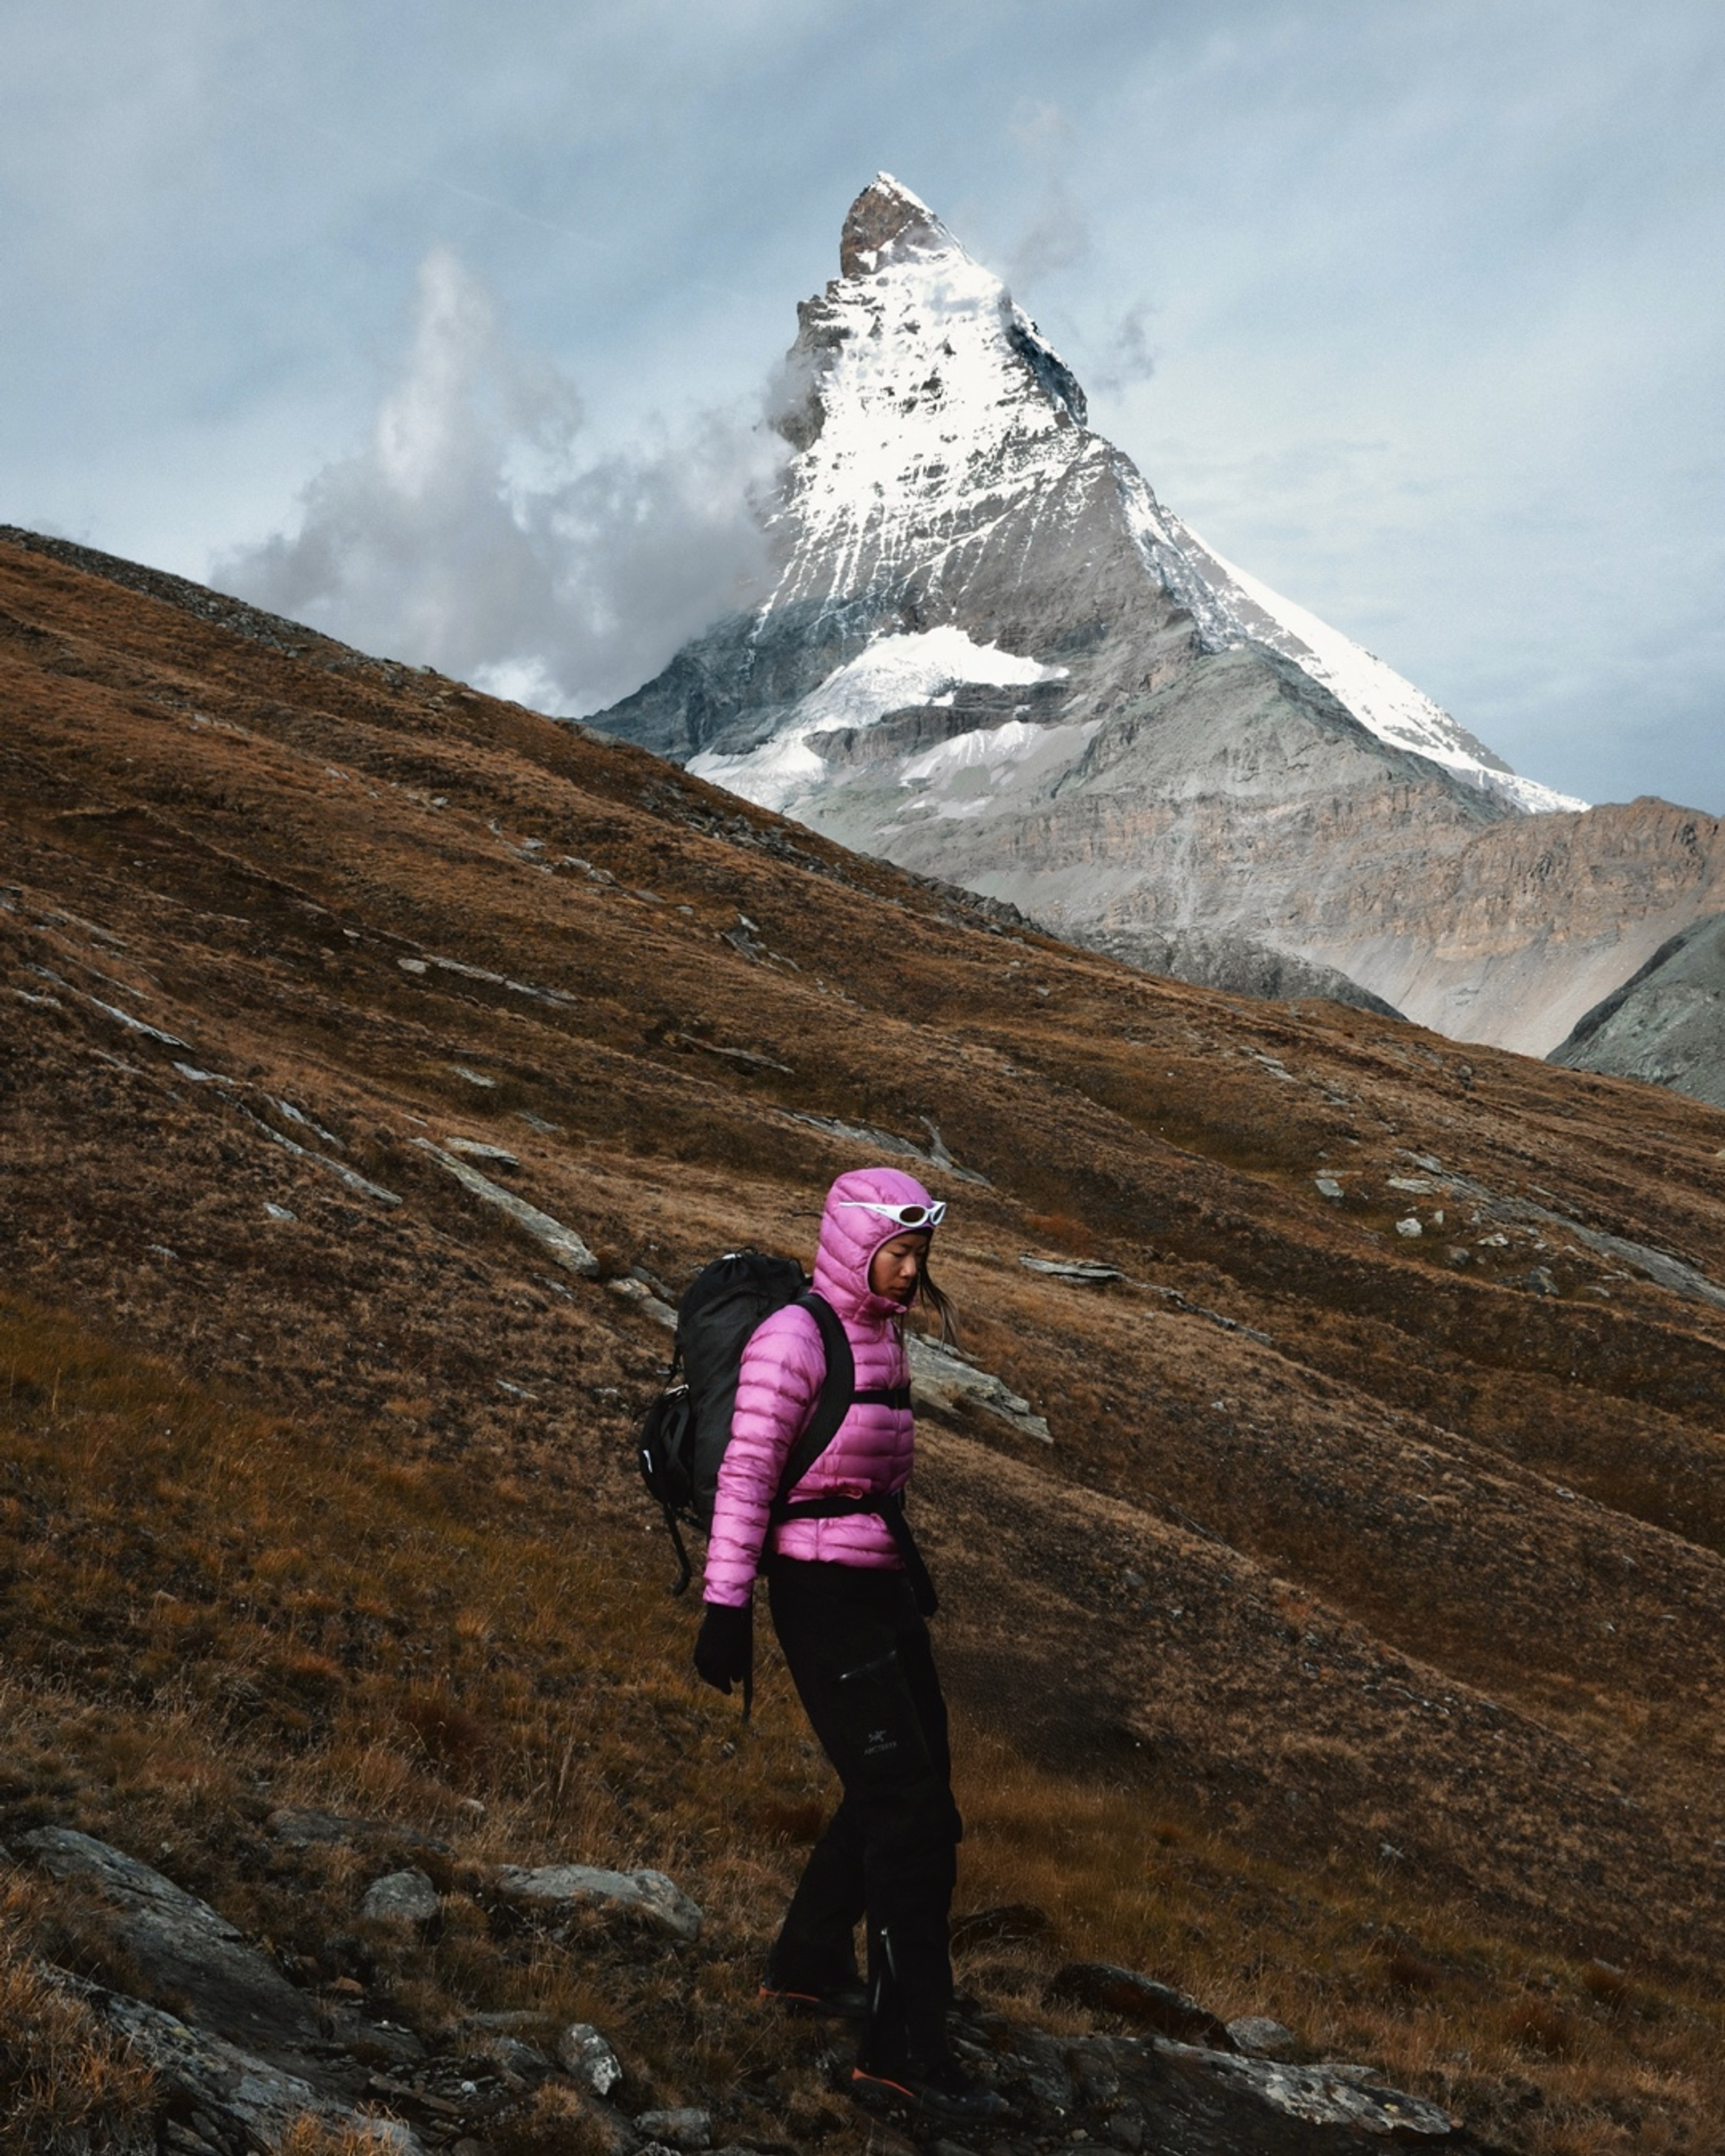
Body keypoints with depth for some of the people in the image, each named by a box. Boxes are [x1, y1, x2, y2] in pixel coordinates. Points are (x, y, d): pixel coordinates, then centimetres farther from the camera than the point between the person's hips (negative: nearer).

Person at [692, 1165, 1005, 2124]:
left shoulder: (882, 1335, 10)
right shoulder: (793, 1338, -16)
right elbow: (746, 1473, -17)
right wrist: (727, 1606, -18)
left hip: (883, 1583, 9)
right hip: (823, 1592, -9)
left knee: (906, 1788, 17)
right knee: (915, 1814, -7)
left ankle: (809, 1964, 35)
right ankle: (907, 2046, 1)